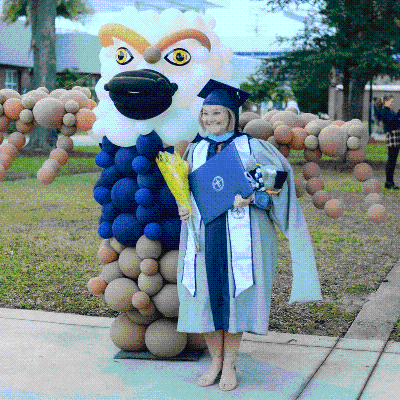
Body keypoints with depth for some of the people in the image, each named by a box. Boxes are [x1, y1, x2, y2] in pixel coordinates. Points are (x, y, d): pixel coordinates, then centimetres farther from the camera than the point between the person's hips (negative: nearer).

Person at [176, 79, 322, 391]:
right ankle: (216, 361, 22)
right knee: (206, 298, 4)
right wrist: (184, 206, 3)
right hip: (204, 238, 3)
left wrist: (253, 196, -20)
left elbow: (279, 181, -4)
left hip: (241, 236, -3)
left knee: (236, 297, 2)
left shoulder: (252, 147, 0)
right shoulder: (195, 151, 12)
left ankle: (230, 364, 18)